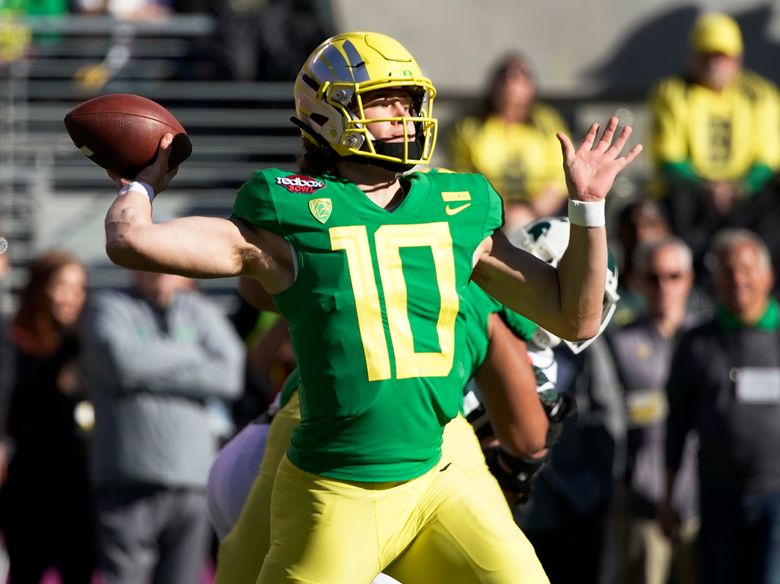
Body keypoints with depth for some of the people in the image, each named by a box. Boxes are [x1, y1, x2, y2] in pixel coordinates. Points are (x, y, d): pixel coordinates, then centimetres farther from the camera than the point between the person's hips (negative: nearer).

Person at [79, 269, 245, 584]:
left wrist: (149, 374, -6)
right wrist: (192, 354, -1)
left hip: (192, 478, 3)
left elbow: (229, 374, -2)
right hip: (129, 480, -3)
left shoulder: (204, 313, 15)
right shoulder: (108, 307, 7)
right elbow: (120, 358, -14)